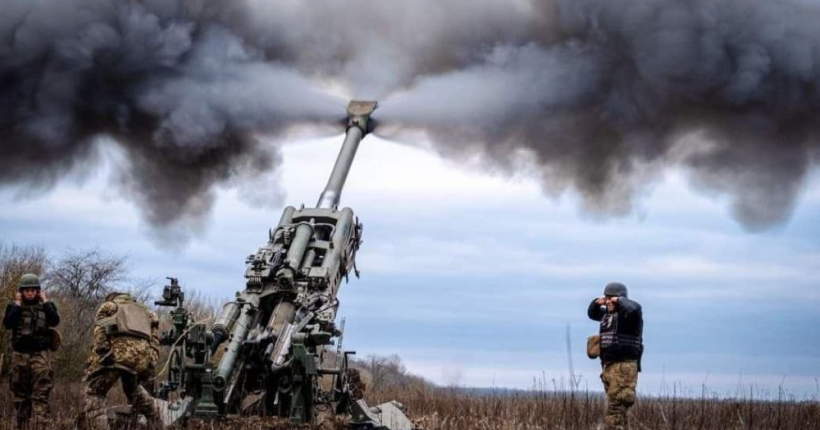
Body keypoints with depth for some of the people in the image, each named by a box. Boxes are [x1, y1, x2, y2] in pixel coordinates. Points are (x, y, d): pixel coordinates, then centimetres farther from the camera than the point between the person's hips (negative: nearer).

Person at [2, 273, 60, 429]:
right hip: (20, 355, 2)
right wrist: (17, 305, -8)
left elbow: (55, 321, -12)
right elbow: (7, 324, -10)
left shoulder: (46, 305, 6)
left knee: (41, 395, -12)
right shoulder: (14, 306, 7)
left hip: (40, 355, -2)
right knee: (20, 395, 8)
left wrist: (45, 302, -8)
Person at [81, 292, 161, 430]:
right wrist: (150, 368, 21)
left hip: (118, 349, -4)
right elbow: (154, 342, 26)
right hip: (143, 353, 4)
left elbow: (100, 331, 7)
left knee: (95, 392, 5)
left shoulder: (108, 306, 27)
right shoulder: (146, 311, 38)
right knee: (134, 388, 33)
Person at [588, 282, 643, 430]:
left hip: (624, 366, -9)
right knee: (619, 409, 13)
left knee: (615, 407, -15)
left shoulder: (628, 313, -8)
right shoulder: (608, 313, 17)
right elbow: (592, 314, 35)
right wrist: (597, 303, 14)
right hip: (609, 366, 9)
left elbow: (633, 308, -32)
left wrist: (619, 300, -14)